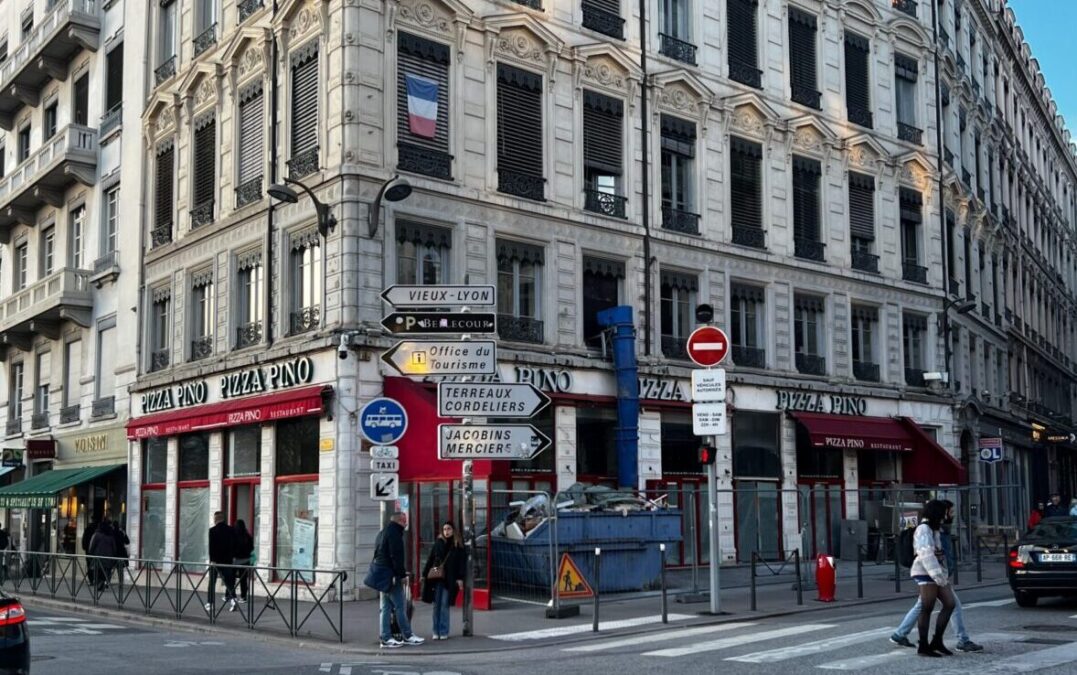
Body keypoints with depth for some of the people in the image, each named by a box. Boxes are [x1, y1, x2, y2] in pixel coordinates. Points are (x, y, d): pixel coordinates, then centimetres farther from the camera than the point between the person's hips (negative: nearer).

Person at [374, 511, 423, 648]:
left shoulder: (382, 533, 19)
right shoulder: (394, 534, -12)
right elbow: (396, 556, -19)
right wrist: (402, 574, -17)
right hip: (392, 575, -10)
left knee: (386, 607, 10)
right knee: (400, 606, -3)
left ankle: (386, 638, 10)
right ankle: (407, 636, 2)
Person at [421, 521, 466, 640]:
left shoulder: (458, 545, 1)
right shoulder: (438, 543, 6)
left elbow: (462, 562, 0)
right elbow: (430, 559, 8)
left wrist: (460, 578, -7)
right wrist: (424, 574, 5)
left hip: (449, 580, -2)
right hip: (437, 578, 2)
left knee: (445, 605, -2)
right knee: (437, 605, 4)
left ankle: (443, 632, 4)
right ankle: (436, 632, 10)